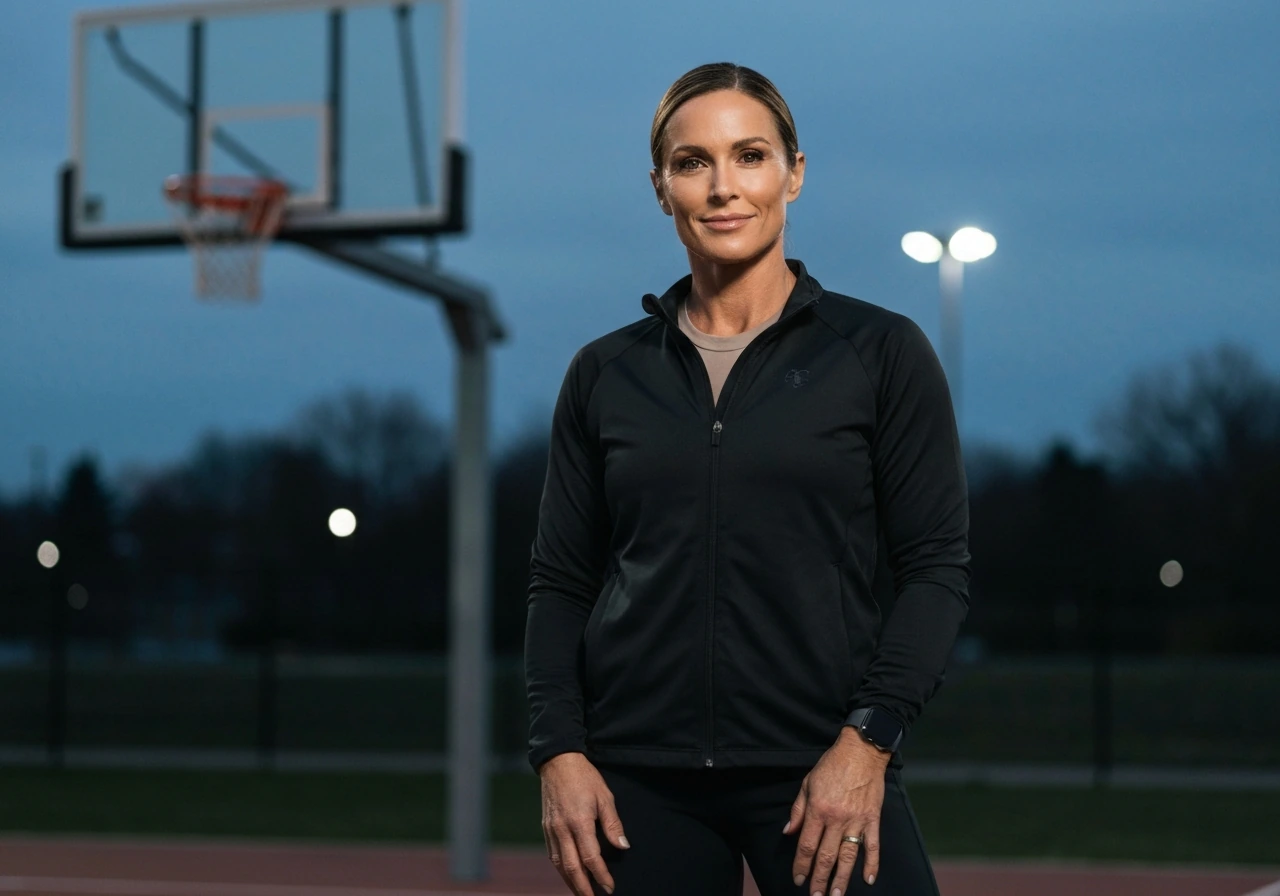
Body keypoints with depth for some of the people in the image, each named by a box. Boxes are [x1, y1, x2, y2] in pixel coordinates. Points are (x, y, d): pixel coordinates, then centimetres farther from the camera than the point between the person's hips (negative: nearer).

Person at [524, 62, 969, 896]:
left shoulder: (880, 351, 3)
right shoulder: (605, 373, 10)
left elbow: (937, 568, 0)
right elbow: (561, 582, 11)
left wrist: (868, 739, -10)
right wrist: (559, 751, -1)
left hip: (820, 770, -2)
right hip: (640, 778, 2)